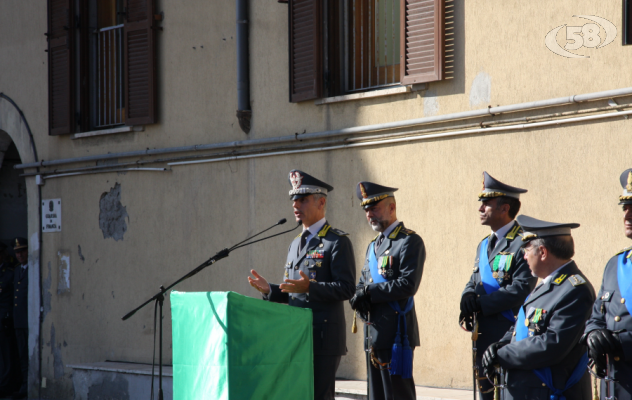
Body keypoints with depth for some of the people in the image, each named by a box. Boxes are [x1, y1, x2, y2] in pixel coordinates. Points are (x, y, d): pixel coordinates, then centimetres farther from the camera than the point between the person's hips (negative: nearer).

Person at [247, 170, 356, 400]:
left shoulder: (337, 241, -6)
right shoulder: (296, 244, 20)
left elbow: (346, 288, -15)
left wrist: (309, 287, -27)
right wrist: (269, 290, 2)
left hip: (324, 339, -8)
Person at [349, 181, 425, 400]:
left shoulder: (410, 242, -7)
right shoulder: (373, 246, 21)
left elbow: (407, 284, -18)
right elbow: (362, 284, 20)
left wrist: (369, 292, -15)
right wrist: (359, 297, -4)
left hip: (396, 333, -9)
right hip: (374, 333, 9)